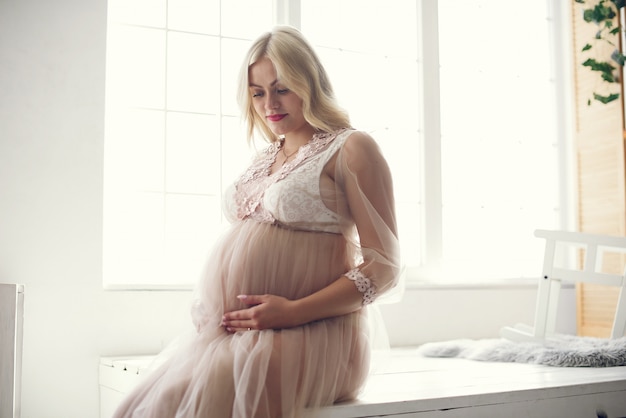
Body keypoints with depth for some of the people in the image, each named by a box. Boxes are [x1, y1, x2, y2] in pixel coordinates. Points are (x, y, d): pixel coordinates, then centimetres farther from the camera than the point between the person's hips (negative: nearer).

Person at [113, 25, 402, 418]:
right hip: (232, 333, 7)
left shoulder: (351, 149, -1)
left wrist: (295, 311, -16)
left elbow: (384, 265, -7)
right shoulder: (264, 159, 22)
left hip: (308, 337, -7)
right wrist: (209, 305, 7)